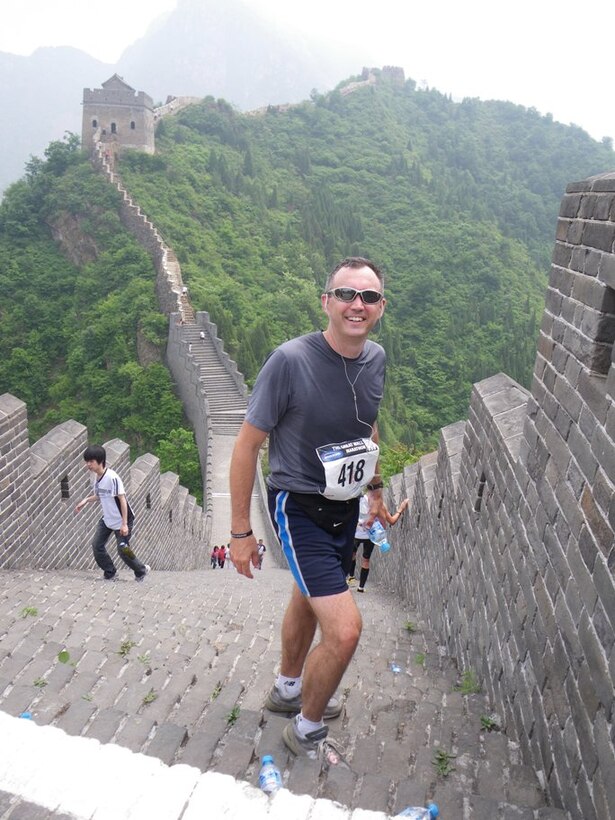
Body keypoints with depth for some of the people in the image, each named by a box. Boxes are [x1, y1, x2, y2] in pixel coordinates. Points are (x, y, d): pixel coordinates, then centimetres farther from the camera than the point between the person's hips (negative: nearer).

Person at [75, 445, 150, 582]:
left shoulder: (112, 477, -26)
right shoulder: (95, 476, -1)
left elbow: (122, 500, -23)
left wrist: (124, 524, -23)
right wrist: (86, 500, -6)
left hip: (121, 520, -8)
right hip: (107, 519, 8)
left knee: (123, 550, -2)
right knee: (97, 545, -1)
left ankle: (141, 571, 23)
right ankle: (110, 574, 15)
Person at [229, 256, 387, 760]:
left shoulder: (376, 359, -5)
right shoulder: (291, 361, -25)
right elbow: (247, 445, -18)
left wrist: (376, 486, 21)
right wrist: (241, 531, -15)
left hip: (345, 506, 7)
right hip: (299, 508, -7)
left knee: (308, 602, 26)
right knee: (345, 630, -12)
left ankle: (288, 690, 53)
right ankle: (307, 731, 19)